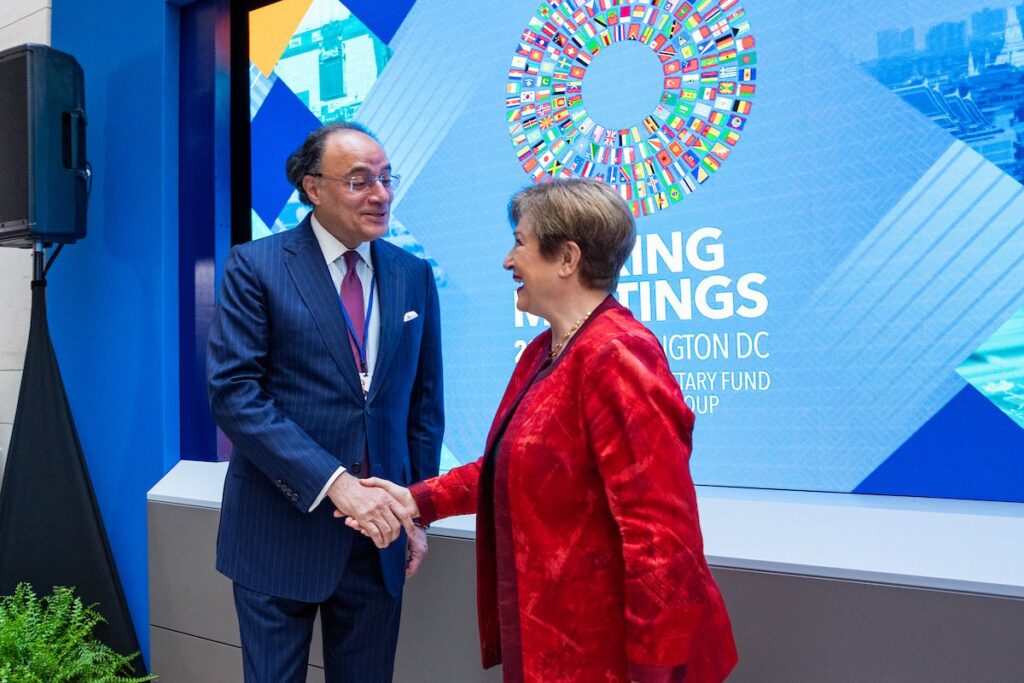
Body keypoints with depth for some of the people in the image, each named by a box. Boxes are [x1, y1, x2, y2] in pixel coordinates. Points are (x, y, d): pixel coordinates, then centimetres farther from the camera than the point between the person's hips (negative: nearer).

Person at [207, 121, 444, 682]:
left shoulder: (413, 276, 6)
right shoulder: (255, 267, -6)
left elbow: (425, 401, 9)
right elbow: (234, 393, -14)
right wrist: (335, 482, -20)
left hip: (379, 529, 3)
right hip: (282, 527, -3)